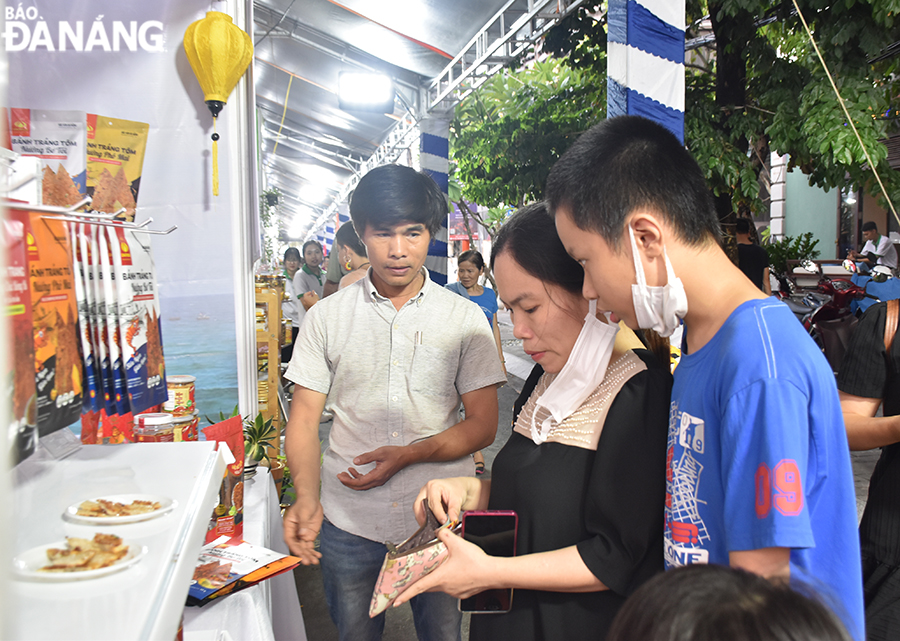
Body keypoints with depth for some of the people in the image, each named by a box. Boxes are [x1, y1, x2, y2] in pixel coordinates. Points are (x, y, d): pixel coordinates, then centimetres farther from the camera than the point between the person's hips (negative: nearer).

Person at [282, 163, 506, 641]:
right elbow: (304, 420, 1)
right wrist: (306, 494, -16)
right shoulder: (326, 317, 1)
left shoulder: (465, 319, -1)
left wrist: (408, 454, -16)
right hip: (348, 525, 1)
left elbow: (483, 425, -2)